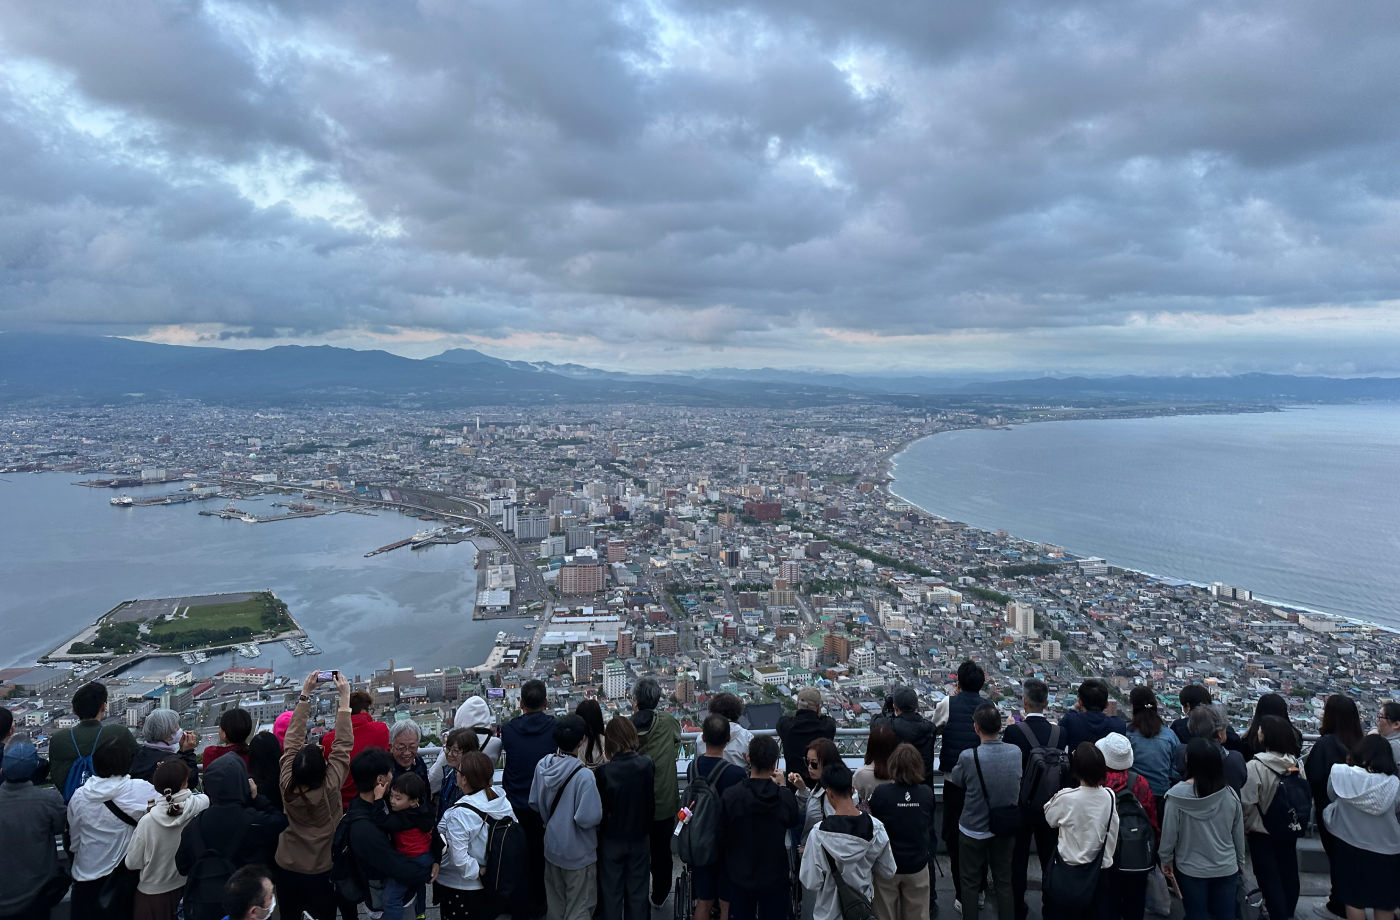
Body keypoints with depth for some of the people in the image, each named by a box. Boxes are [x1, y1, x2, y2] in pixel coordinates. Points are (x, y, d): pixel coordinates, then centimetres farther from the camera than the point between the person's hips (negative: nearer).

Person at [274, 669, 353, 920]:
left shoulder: (287, 785, -19)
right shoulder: (329, 788, -25)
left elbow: (293, 739, -11)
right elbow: (343, 745, -21)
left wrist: (305, 695, -10)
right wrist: (345, 698, -20)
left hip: (287, 868, 3)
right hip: (321, 871, -3)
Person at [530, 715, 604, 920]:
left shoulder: (542, 766, -9)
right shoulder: (583, 775, -29)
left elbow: (534, 803, 4)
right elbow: (588, 818, -28)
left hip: (551, 847, 6)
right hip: (578, 853, -6)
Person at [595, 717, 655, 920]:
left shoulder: (604, 772, -23)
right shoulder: (646, 765, -15)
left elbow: (600, 810, -14)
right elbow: (651, 802, -4)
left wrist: (600, 831, 4)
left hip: (612, 840, -2)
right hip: (640, 839, 2)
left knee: (612, 895, 15)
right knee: (637, 892, 18)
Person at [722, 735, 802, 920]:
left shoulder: (730, 796, -20)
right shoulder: (786, 796, -18)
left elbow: (722, 837, -9)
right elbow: (794, 822, 4)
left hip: (740, 875, 0)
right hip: (775, 877, 0)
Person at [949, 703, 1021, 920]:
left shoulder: (968, 757, -26)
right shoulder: (1016, 752, -14)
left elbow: (955, 783, -7)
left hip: (973, 830, -3)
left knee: (970, 883, 14)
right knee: (1004, 882, 19)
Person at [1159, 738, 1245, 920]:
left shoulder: (1178, 795, -19)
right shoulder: (1229, 794, -10)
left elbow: (1169, 832, -12)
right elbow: (1239, 833, 2)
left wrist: (1166, 859, 5)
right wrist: (1240, 862, 20)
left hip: (1191, 870, -2)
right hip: (1226, 869, 2)